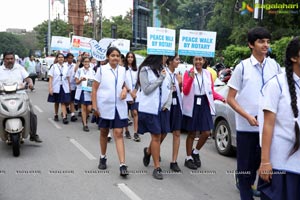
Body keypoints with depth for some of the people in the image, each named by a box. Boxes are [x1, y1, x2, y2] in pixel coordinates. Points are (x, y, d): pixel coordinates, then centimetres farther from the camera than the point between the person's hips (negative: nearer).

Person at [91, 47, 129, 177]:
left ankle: (122, 165, -10)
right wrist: (94, 106, -9)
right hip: (105, 106, -1)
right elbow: (94, 89, -3)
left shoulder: (122, 70, 5)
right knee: (104, 133, 14)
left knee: (118, 134, -5)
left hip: (119, 107, 1)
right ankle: (103, 157, 35)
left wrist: (125, 89, -3)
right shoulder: (101, 70, -5)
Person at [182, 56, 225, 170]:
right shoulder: (188, 73, -2)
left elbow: (212, 91, 10)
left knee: (206, 132, -1)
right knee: (191, 133, 5)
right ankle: (189, 158, 19)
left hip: (204, 105, 3)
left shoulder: (208, 74, 9)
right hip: (192, 105, -3)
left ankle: (195, 152, 25)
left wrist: (221, 98, -8)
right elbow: (185, 91, -10)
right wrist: (191, 78, -24)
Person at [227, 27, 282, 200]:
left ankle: (248, 183, 34)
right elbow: (230, 98, -4)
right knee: (246, 163, 7)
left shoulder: (274, 66, 3)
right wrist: (247, 116, -15)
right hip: (246, 126, -2)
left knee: (259, 161, 12)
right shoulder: (242, 67, -5)